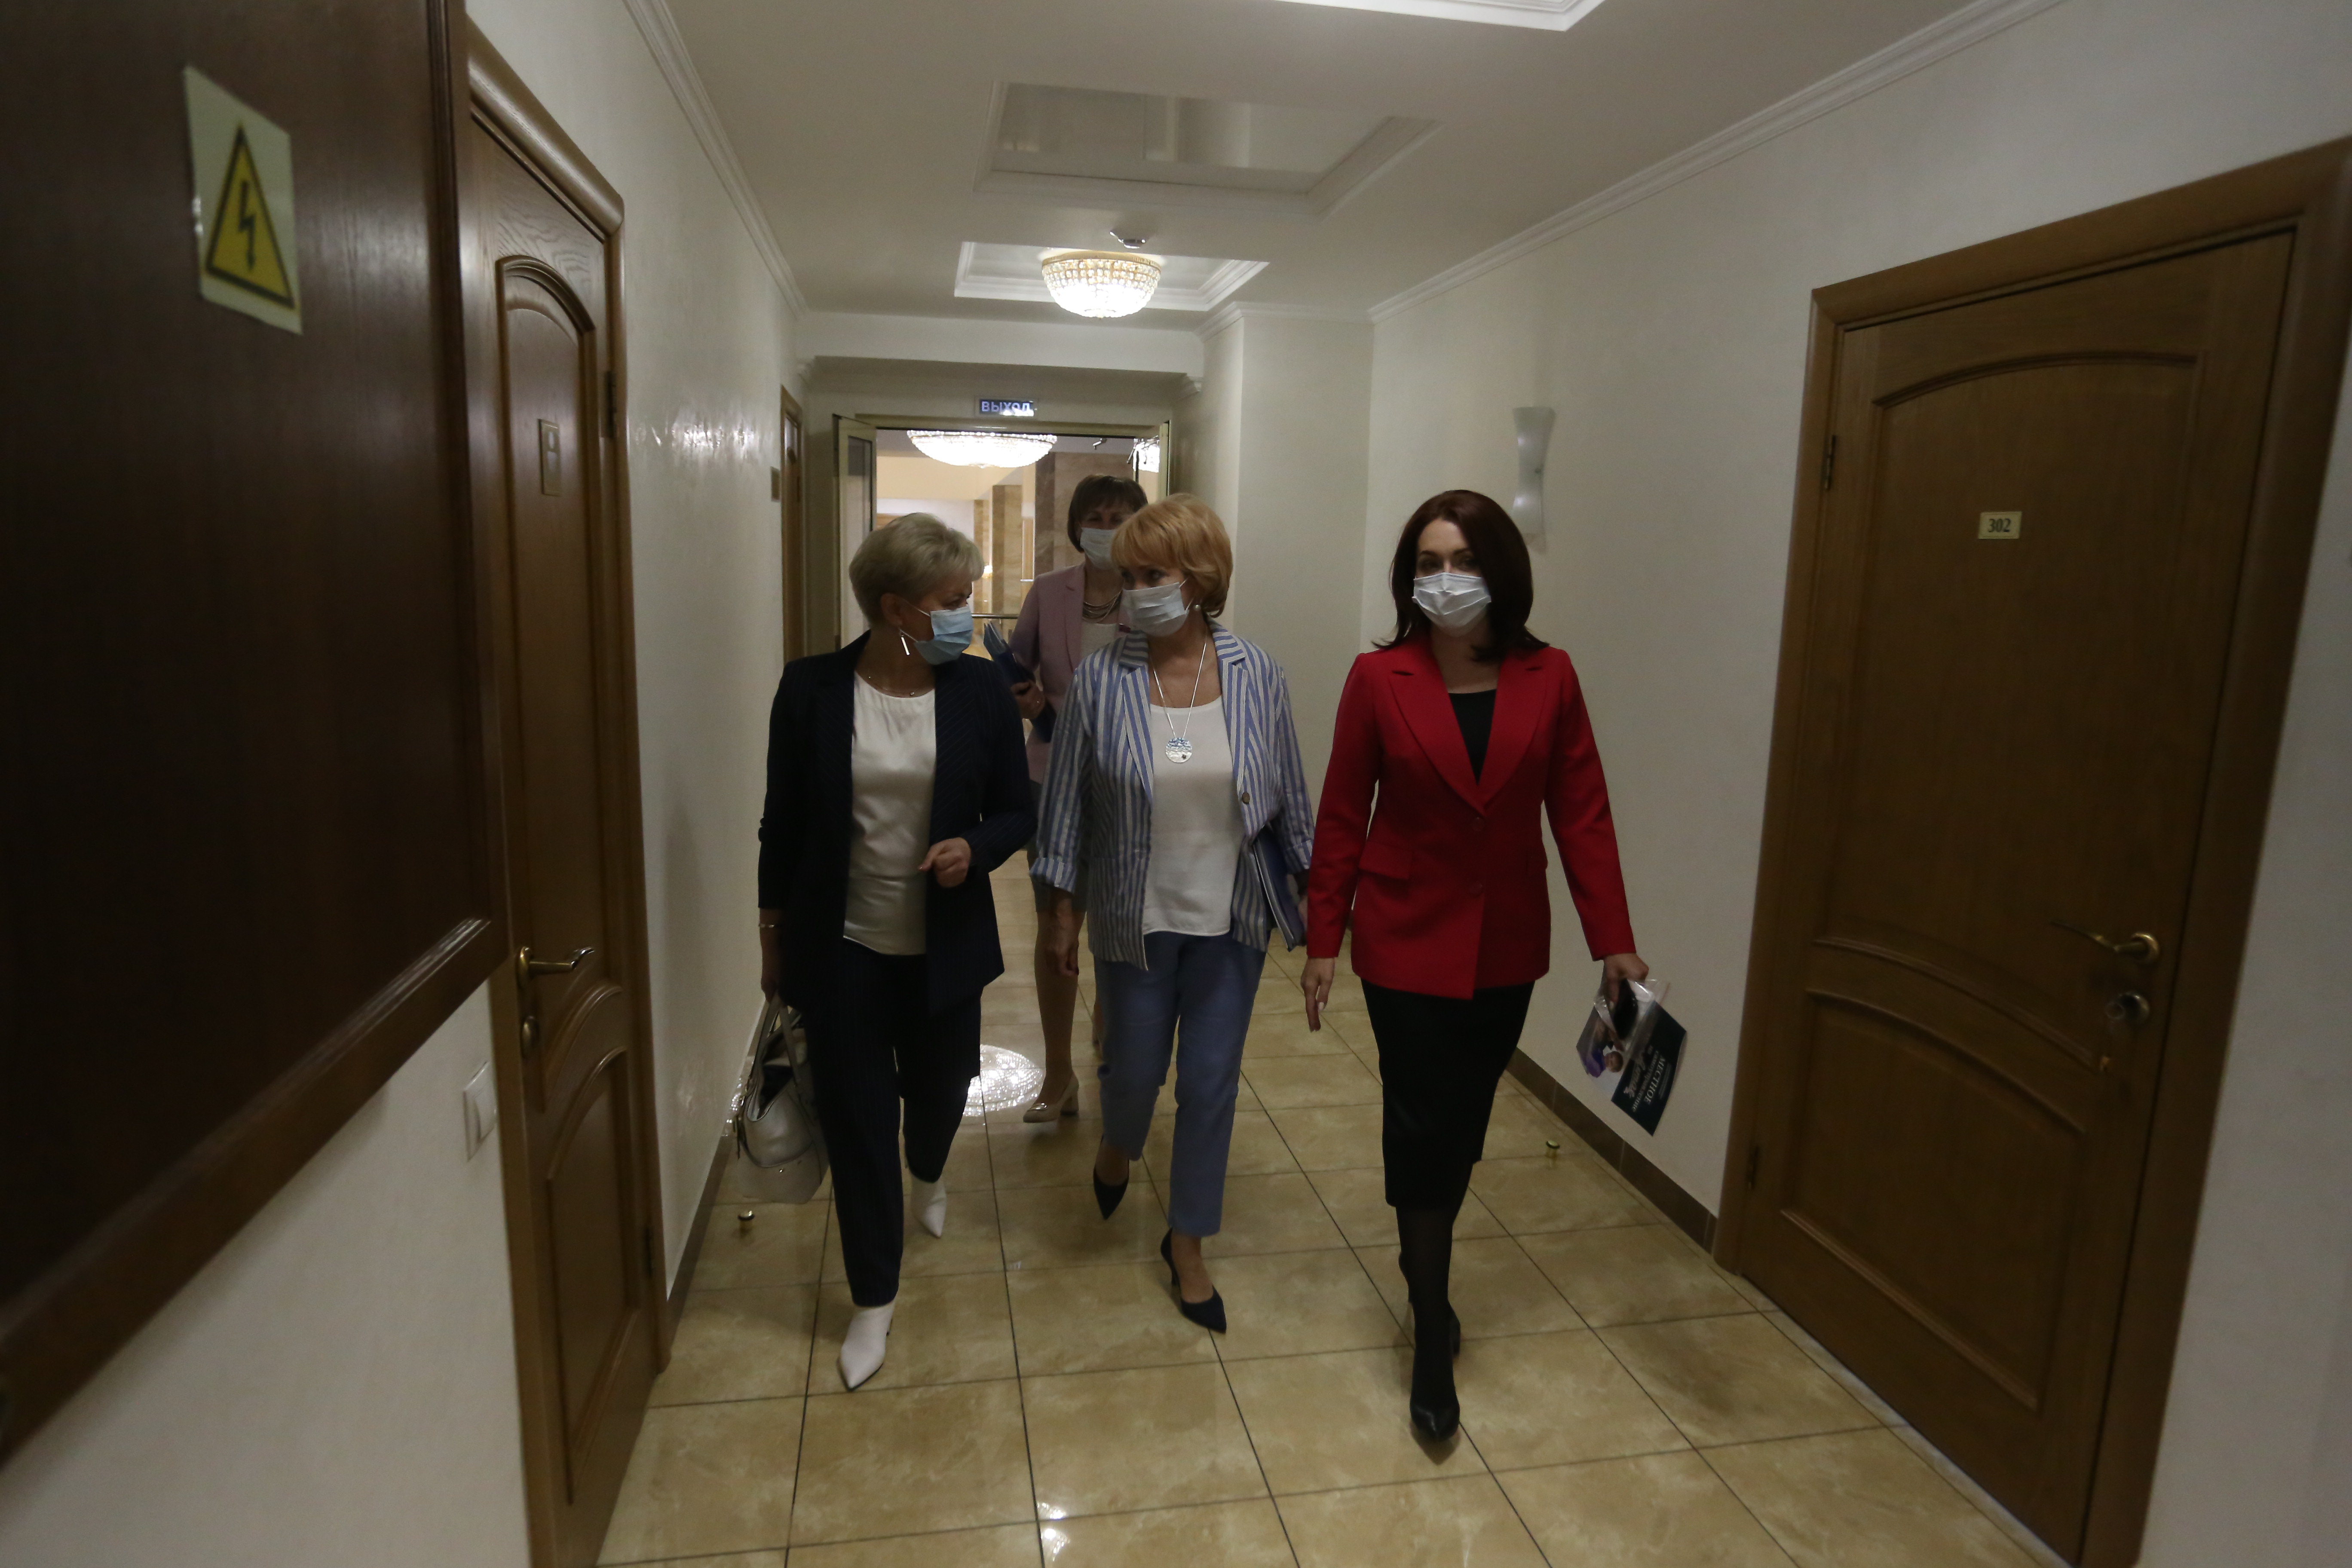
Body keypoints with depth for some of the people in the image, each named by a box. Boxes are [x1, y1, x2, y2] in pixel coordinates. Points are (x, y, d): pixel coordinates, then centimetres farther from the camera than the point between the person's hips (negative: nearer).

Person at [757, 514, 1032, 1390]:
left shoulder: (979, 691, -7)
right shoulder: (812, 689, -9)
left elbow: (1015, 811, 1)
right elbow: (782, 823, 0)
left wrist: (975, 847, -21)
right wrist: (774, 940, 5)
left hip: (943, 947, 2)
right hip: (842, 949, -1)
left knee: (939, 1089, 19)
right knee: (855, 1119, 6)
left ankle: (928, 1178, 57)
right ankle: (874, 1300, 26)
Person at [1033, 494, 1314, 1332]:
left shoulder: (1255, 675, -7)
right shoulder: (1100, 680, -10)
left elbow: (1288, 795, 3)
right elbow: (1068, 800, -3)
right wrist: (1063, 910, 0)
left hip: (1231, 920, 1)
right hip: (1136, 919, -1)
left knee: (1211, 1083, 9)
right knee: (1134, 1070, 13)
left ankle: (1187, 1242, 31)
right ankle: (1118, 1144, 51)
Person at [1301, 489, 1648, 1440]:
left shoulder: (1549, 680, -4)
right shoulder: (1380, 679, -8)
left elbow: (1582, 815, -2)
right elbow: (1344, 818, -4)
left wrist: (1613, 940, -5)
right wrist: (1323, 940, -3)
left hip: (1506, 944, 2)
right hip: (1409, 942, -2)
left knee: (1466, 1121, 15)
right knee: (1424, 1124, 0)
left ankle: (1425, 1266, 40)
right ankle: (1432, 1333, 15)